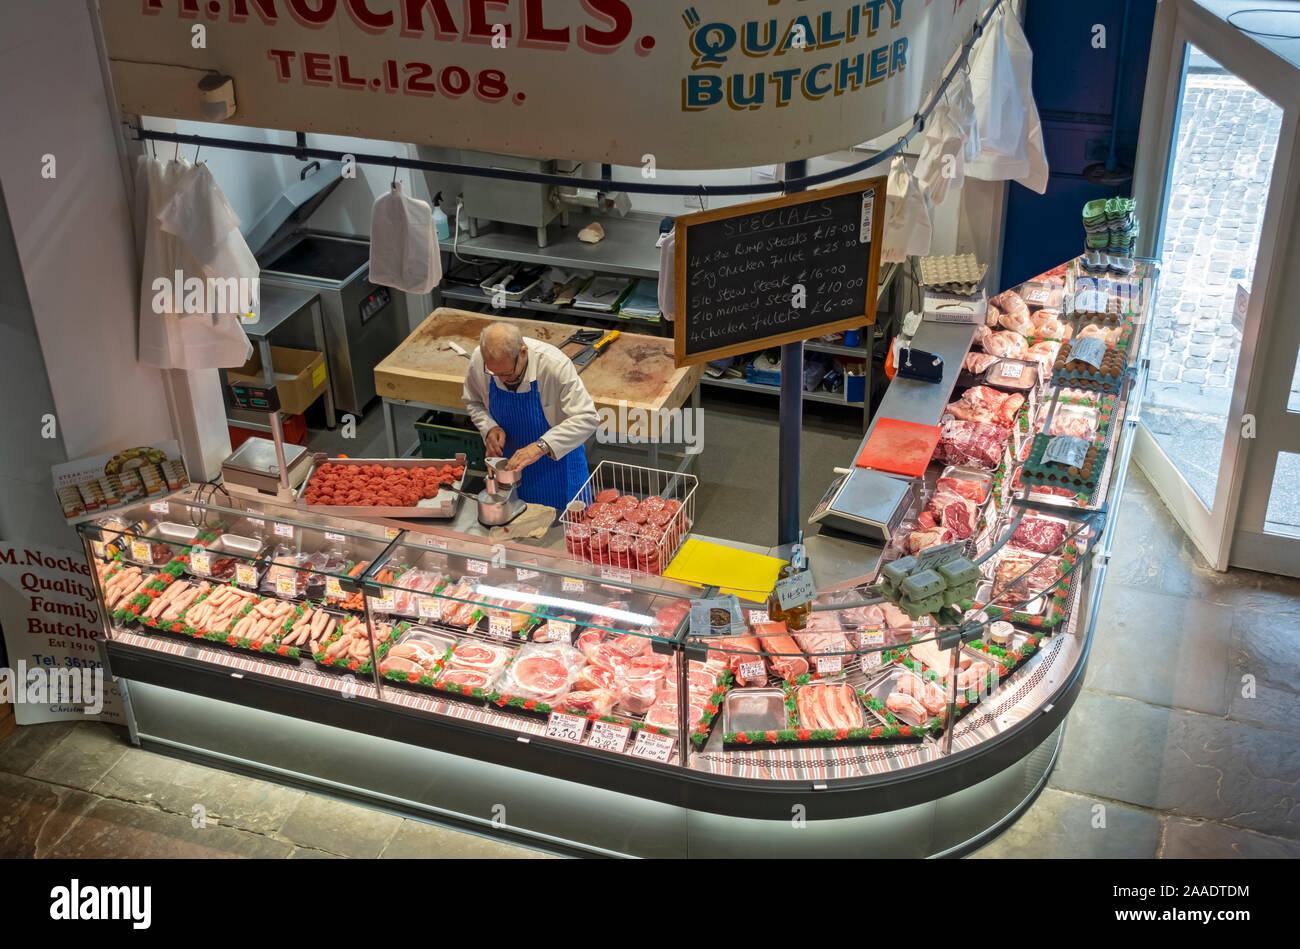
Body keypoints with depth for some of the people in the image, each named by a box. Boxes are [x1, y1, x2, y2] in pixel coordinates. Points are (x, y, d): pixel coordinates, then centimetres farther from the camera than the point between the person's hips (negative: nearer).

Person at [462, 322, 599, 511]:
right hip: (510, 460, 4)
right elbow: (473, 402, 3)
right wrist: (490, 428, -18)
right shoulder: (479, 360, -18)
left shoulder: (554, 364, -32)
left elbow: (587, 418, -34)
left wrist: (541, 446, -43)